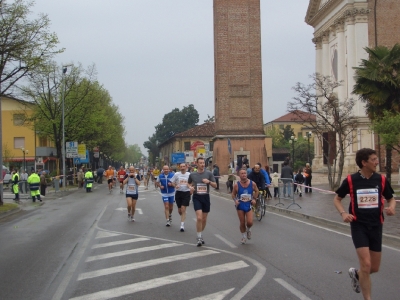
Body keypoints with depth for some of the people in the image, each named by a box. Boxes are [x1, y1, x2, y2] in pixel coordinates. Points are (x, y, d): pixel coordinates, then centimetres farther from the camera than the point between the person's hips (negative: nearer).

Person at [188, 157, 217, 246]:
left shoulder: (209, 173, 0)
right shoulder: (192, 174, 2)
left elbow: (215, 185, 2)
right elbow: (189, 183, 19)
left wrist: (209, 181, -17)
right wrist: (190, 187, -3)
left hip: (206, 197, 2)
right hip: (197, 197, -2)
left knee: (204, 219, 10)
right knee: (199, 218, -17)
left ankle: (201, 235, 31)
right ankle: (199, 238, -7)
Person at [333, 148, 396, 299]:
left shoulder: (381, 179, -2)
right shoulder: (350, 180, -8)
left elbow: (391, 199, 12)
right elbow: (337, 199, 5)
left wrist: (392, 207, -12)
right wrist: (343, 213, -13)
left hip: (376, 226, 3)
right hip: (358, 226, -3)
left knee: (374, 268, 10)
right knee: (366, 265, -13)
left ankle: (356, 274, 43)